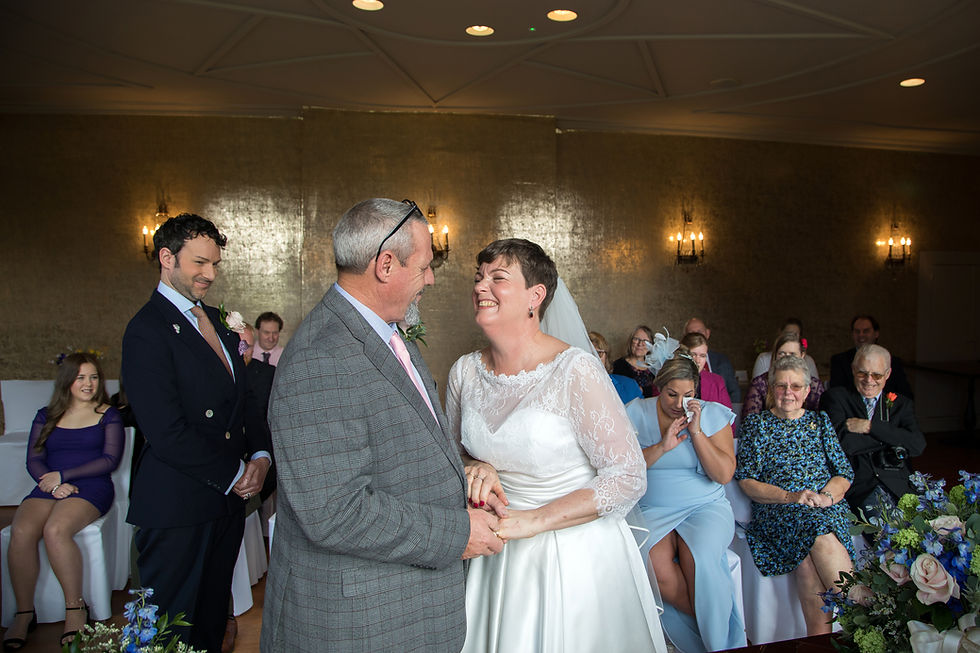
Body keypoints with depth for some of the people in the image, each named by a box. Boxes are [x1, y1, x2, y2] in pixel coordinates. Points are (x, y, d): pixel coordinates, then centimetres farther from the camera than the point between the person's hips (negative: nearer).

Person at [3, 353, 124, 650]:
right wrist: (53, 484, -10)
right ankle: (24, 613, -15)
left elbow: (110, 460, -1)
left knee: (55, 530, -32)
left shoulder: (109, 415, 9)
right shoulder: (46, 416, 18)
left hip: (92, 488, -3)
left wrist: (63, 475, -9)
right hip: (49, 488, 3)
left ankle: (75, 609, -21)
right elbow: (34, 461, 10)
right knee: (21, 533, -27)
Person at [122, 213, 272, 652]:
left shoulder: (213, 320, 12)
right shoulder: (148, 330, -14)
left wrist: (261, 455, -2)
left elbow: (242, 395, 14)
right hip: (178, 508, -7)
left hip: (228, 499, 7)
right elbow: (167, 432, -21)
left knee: (213, 617, 18)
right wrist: (233, 475, -12)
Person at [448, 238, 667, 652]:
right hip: (498, 554, 5)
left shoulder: (575, 370, -20)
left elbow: (628, 478, -19)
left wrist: (534, 520, -22)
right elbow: (452, 451, 12)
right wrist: (474, 470, -11)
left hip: (574, 553, -4)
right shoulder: (465, 372, -5)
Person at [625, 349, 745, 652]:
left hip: (705, 506, 0)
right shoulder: (637, 414, 3)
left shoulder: (713, 414, 4)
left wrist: (696, 432, -11)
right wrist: (662, 447, -15)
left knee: (700, 559, -32)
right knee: (655, 565, -29)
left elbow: (724, 474, -4)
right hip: (652, 510, 1)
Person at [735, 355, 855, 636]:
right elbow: (746, 480, 2)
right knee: (822, 537, -34)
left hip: (827, 508, 2)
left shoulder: (820, 422, 20)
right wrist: (790, 496, -14)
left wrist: (826, 495, -9)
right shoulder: (755, 424, 12)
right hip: (776, 509, -2)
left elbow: (844, 473, 13)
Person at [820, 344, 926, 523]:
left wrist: (869, 426, -7)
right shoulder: (835, 398, 9)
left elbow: (918, 445, -1)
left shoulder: (901, 404, 18)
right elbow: (842, 443, -9)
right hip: (857, 487, -4)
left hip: (899, 486, 4)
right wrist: (892, 437, -1)